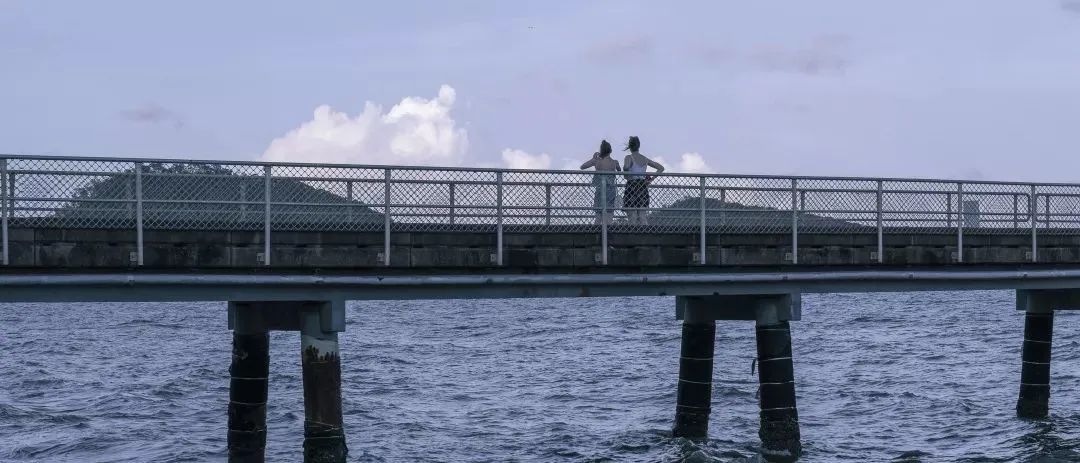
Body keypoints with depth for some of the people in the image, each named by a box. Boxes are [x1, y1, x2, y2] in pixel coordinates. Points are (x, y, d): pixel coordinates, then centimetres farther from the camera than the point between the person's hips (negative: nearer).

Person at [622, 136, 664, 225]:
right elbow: (661, 168, 16)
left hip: (632, 185, -5)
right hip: (643, 187, 5)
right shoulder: (645, 159, 12)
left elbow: (626, 167, -27)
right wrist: (651, 179, 13)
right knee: (643, 217, 5)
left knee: (632, 218, -4)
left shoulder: (629, 157, -4)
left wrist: (624, 168, -4)